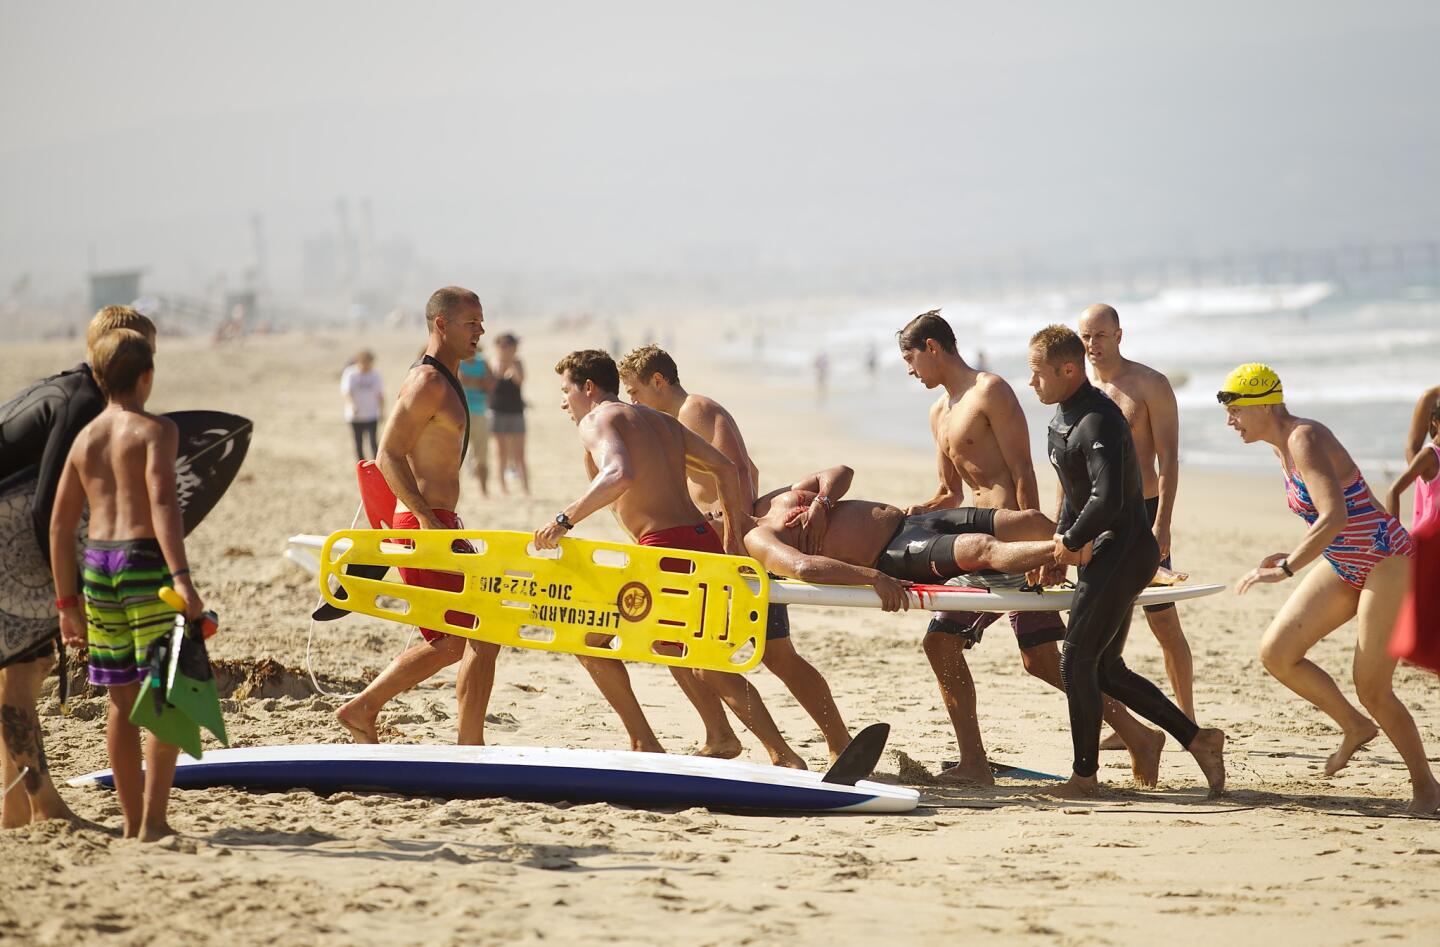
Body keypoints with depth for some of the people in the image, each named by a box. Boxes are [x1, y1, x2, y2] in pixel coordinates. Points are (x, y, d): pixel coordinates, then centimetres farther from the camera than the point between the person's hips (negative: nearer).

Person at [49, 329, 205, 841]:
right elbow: (162, 502, -20)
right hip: (145, 558, -6)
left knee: (122, 698, 13)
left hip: (97, 565, 6)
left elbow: (59, 523, 13)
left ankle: (132, 821, 18)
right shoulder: (156, 430, -6)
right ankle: (153, 820, -8)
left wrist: (68, 601, 18)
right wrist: (181, 577, -27)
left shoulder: (84, 438, 12)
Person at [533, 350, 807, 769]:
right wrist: (735, 534, 23)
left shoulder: (597, 420, -1)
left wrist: (564, 519, -20)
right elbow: (725, 468, 21)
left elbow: (619, 475, -23)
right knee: (711, 667, 19)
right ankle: (783, 755, 13)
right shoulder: (660, 420, 23)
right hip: (705, 542, 8)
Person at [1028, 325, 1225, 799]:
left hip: (1123, 551, -10)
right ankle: (1198, 739, 17)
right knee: (1105, 668, 12)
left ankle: (1084, 777, 2)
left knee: (1078, 663, -7)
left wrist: (1071, 542, -16)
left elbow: (1107, 499, -30)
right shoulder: (1062, 415, 13)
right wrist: (1060, 541, 12)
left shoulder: (1098, 421, -20)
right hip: (1106, 553, 10)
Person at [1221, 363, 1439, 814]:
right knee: (1276, 653, -1)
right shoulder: (1282, 447, 6)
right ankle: (1354, 727, 17)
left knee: (1372, 688, -8)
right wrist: (1297, 556, 9)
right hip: (1343, 566, 9)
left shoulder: (1304, 441, -22)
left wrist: (1287, 568, -35)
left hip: (1384, 561, -9)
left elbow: (1335, 515, -34)